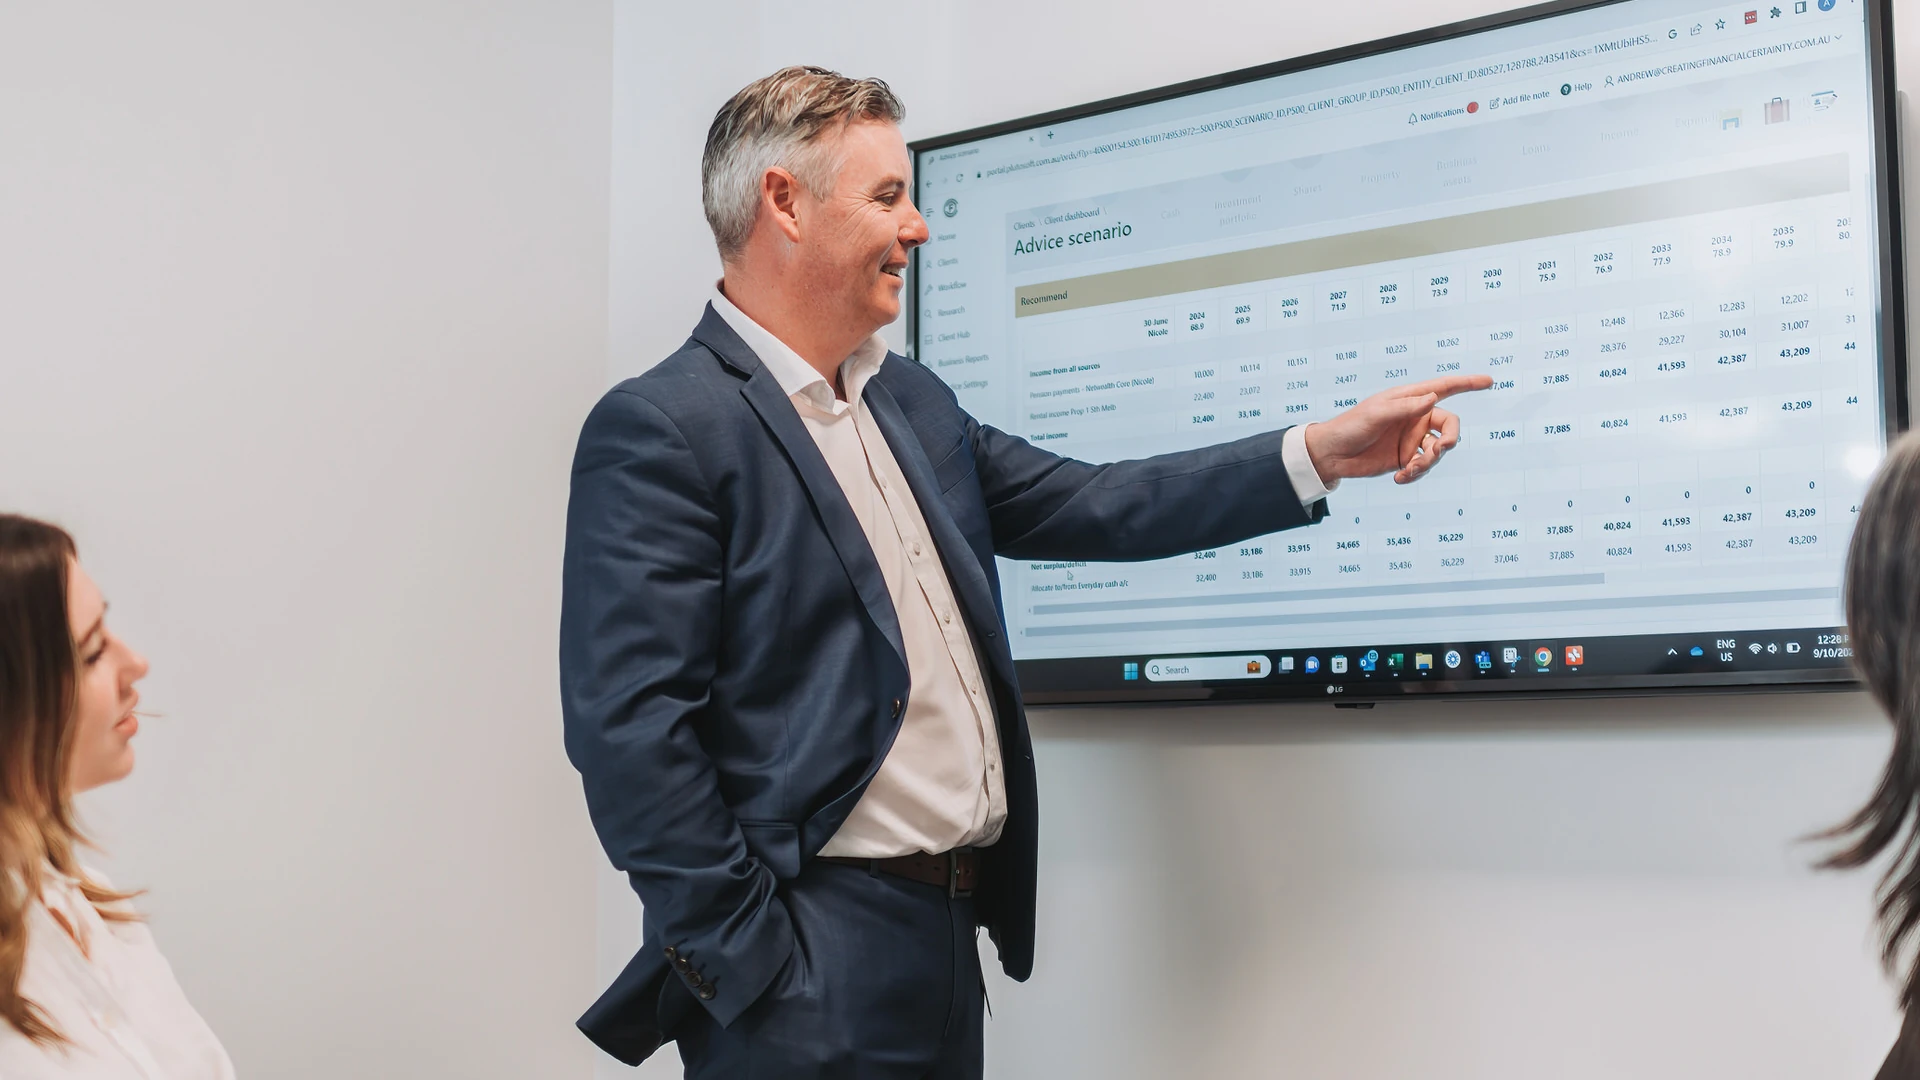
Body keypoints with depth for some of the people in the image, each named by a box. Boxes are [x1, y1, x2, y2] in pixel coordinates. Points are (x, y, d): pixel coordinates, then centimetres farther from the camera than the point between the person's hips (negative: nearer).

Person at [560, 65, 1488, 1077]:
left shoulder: (914, 403, 13)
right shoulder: (658, 430, -13)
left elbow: (1089, 506, 14)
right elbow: (629, 728, -18)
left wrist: (1323, 452, 9)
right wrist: (749, 962, -17)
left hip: (950, 936, 8)